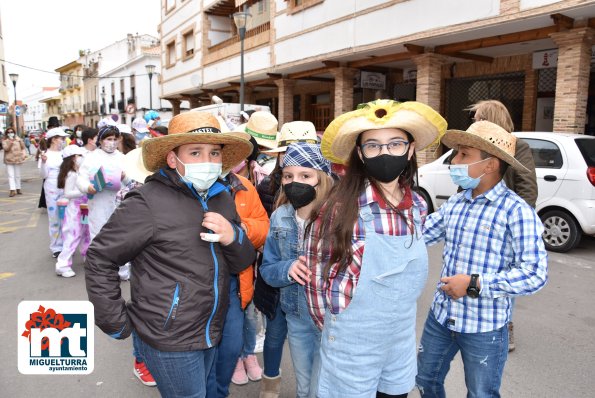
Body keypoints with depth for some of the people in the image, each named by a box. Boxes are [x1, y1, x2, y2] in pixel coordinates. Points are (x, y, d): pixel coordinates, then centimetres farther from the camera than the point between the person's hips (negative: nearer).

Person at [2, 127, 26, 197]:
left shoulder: (18, 139, 6)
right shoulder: (4, 140, 0)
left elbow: (23, 147, 12)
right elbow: (5, 148, -13)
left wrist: (23, 154, -1)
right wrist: (10, 143, -28)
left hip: (17, 159, 2)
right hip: (9, 160, -2)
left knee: (17, 175, 10)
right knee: (11, 175, -7)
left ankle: (18, 189, 19)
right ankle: (12, 190, -12)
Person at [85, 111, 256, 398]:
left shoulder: (222, 197, 3)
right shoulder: (148, 203, -18)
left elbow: (241, 263, 6)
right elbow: (99, 259, -11)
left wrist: (233, 237, -15)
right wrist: (116, 323, -8)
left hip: (211, 334, 7)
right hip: (169, 341, -6)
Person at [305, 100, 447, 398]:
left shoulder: (418, 206, -3)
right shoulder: (341, 207, -20)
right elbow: (316, 269, -10)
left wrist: (399, 312, 14)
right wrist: (332, 325, -2)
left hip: (402, 341, 5)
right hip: (350, 346, -5)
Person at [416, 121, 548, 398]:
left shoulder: (516, 211, -17)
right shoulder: (454, 204, 1)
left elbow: (535, 274, -21)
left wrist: (475, 284, -23)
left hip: (485, 327, -5)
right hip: (440, 316, 6)